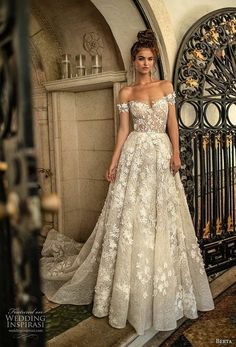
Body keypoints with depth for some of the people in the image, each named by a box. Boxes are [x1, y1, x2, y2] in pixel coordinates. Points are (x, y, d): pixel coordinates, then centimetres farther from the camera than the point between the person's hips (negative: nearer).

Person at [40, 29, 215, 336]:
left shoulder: (166, 86, 12)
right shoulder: (126, 93, 8)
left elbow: (172, 123, 7)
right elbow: (123, 130, 5)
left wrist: (176, 153, -6)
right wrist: (113, 163, -3)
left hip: (162, 154, 2)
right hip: (136, 154, -1)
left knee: (163, 219, 2)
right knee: (132, 216, -3)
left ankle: (164, 293, 18)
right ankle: (131, 294, 12)